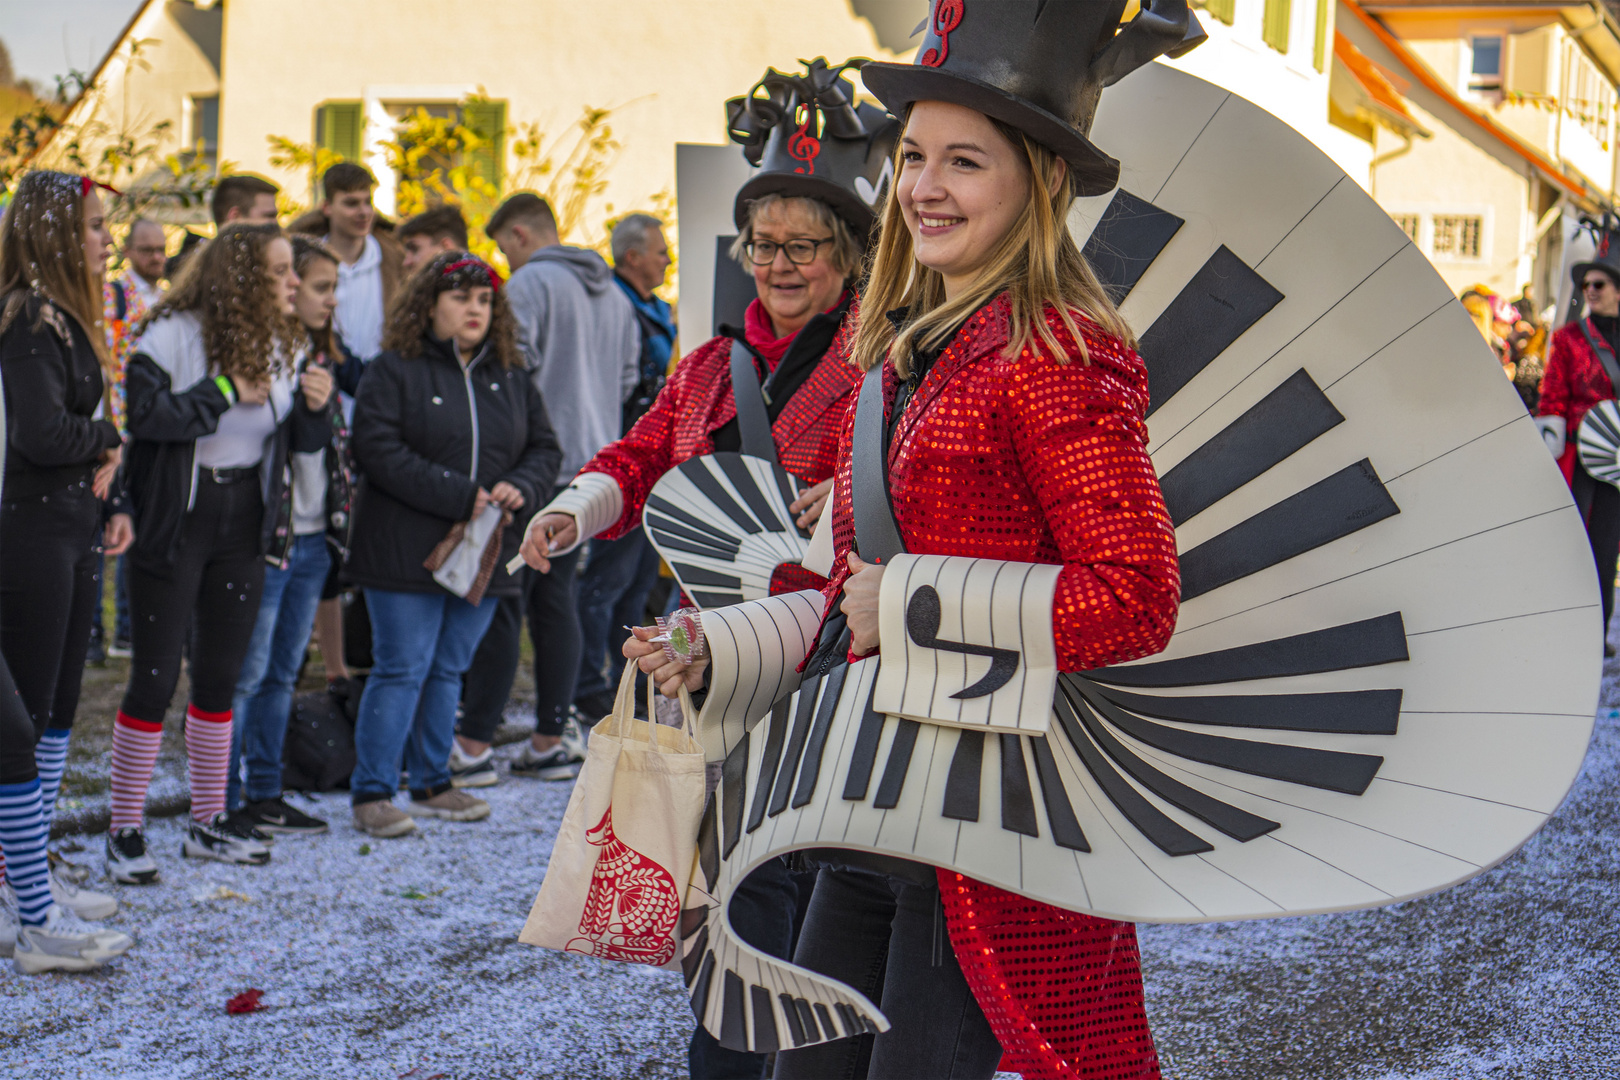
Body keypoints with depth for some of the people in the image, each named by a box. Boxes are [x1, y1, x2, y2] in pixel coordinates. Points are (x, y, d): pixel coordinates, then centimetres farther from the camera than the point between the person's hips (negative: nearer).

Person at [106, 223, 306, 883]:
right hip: (175, 524, -6)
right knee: (155, 678, -3)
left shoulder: (279, 346, 8)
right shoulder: (172, 335, -13)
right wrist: (226, 392, -21)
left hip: (242, 528, 6)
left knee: (222, 676, 12)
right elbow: (145, 415, -27)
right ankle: (124, 830, 8)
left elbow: (288, 442, 16)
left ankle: (209, 822, 23)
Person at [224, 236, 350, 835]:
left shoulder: (318, 359, 14)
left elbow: (323, 444, 3)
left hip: (312, 538, 8)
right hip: (266, 538, -8)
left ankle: (266, 792, 23)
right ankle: (227, 801, 7)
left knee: (283, 672, 14)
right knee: (247, 673, -1)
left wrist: (319, 409, -14)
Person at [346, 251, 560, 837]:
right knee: (401, 671, -4)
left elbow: (545, 448, 14)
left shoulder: (511, 378, 13)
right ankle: (371, 794, 4)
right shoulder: (394, 371, -5)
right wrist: (460, 496, -19)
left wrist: (521, 486, -9)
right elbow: (379, 451, -15)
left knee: (448, 671, 14)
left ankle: (432, 784, 25)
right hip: (406, 552, -5)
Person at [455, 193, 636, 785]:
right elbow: (628, 376, 19)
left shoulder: (529, 284, -9)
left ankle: (474, 742, -3)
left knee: (502, 602, -5)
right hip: (592, 463, 8)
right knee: (556, 597, 11)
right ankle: (551, 739, 11)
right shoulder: (612, 293, 16)